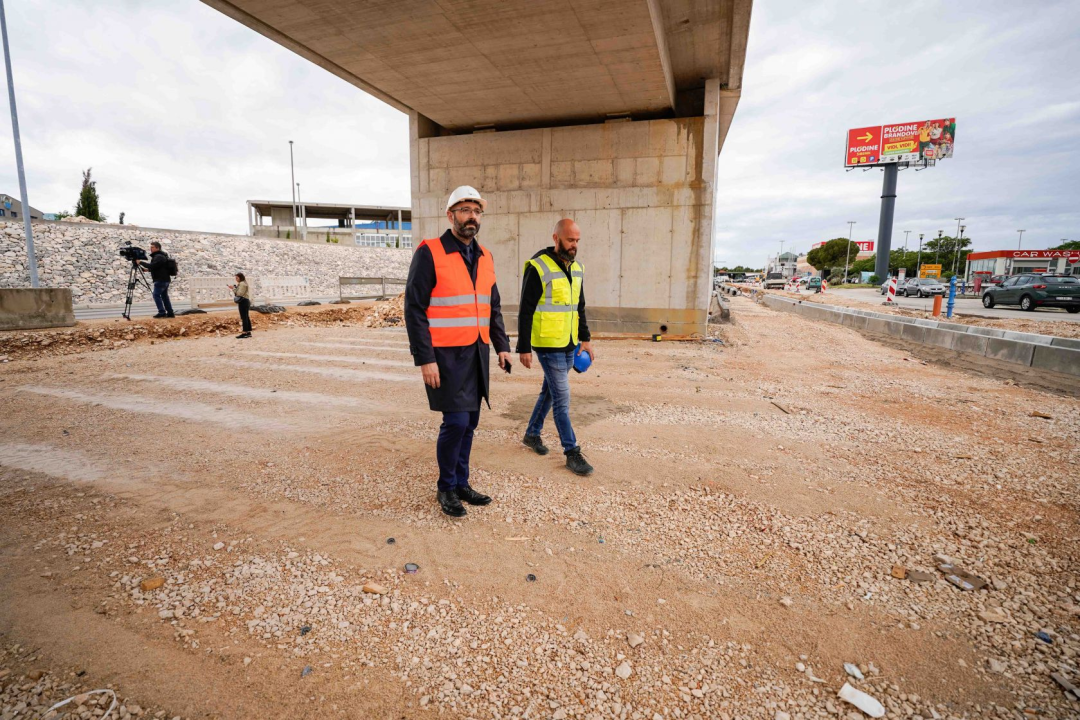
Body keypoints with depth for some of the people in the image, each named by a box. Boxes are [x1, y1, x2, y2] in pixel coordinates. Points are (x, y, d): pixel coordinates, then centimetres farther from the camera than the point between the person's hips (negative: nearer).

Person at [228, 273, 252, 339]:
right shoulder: (242, 283, 22)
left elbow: (240, 293, -18)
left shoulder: (242, 284, -11)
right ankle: (248, 332, 14)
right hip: (245, 301, 11)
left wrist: (233, 288, -13)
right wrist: (234, 288, 10)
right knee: (246, 317, 11)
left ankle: (244, 333, -13)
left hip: (243, 301, -11)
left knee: (244, 317, -11)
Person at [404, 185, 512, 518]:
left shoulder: (484, 256, 12)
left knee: (469, 422, 11)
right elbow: (414, 309, -11)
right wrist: (425, 359, -16)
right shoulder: (429, 253, -8)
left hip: (477, 353, 6)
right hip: (446, 354, -6)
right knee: (456, 421, -7)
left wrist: (502, 345, 9)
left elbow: (494, 307, 18)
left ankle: (461, 483, 27)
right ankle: (446, 488, 15)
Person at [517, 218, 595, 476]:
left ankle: (532, 433, 36)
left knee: (550, 392, 18)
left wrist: (585, 339, 12)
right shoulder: (538, 268, -13)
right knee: (562, 398, -2)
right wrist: (524, 348, -13)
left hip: (569, 345, 7)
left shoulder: (577, 268, 9)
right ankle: (572, 453, 8)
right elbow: (525, 311, -12)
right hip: (548, 346, -7)